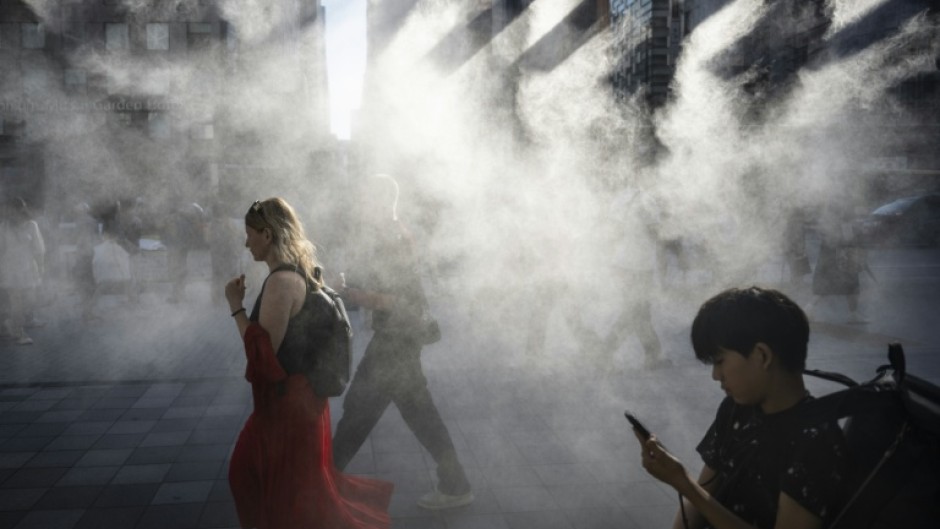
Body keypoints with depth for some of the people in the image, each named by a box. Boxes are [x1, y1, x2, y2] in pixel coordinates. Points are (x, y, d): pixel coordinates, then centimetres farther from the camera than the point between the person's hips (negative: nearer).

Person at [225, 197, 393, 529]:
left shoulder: (281, 281, -23)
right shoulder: (299, 273, 7)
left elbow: (262, 352, -23)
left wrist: (236, 306, -17)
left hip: (288, 399, -10)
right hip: (294, 393, 10)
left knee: (293, 489, 6)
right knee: (251, 471, 24)